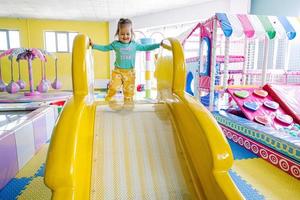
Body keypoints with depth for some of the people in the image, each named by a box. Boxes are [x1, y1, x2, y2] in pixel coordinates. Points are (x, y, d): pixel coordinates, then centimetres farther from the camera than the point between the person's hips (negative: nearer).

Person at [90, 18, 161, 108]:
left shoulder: (135, 45, 4)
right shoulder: (115, 44, 0)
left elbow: (146, 47, 9)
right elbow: (104, 48, 5)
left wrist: (159, 44, 6)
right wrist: (93, 45, -6)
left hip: (130, 72, 1)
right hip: (118, 71, -1)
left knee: (129, 92, 5)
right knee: (113, 88, -14)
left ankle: (128, 106, 17)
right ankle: (108, 101, 6)